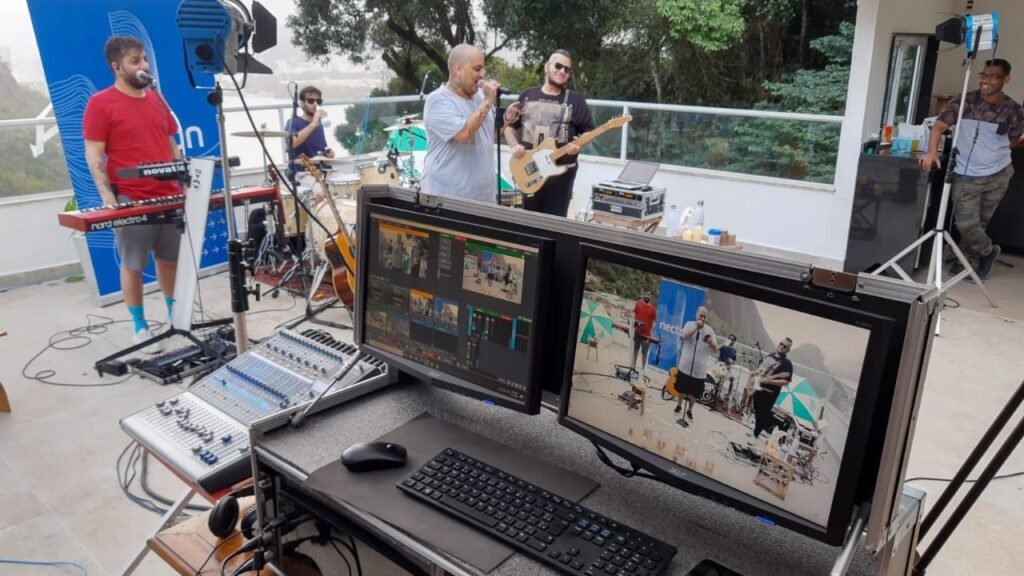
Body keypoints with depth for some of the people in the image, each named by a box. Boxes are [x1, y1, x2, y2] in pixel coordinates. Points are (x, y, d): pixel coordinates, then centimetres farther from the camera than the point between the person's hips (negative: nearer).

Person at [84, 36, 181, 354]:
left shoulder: (157, 99, 13)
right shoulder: (100, 103, -5)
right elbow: (93, 155, -9)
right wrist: (107, 196, -19)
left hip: (169, 195, 6)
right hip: (129, 199, -5)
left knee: (171, 259, 14)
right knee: (133, 265, 3)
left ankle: (176, 313, 29)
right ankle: (140, 326, 14)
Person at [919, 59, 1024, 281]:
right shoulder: (964, 102, -9)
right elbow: (939, 126, -16)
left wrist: (994, 152, 8)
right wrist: (932, 152, -29)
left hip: (998, 175, 1)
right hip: (966, 176, -1)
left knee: (979, 223, 10)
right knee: (966, 224, -7)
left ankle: (968, 263, 30)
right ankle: (988, 252, 23)